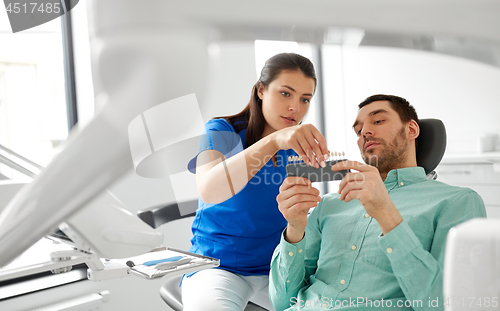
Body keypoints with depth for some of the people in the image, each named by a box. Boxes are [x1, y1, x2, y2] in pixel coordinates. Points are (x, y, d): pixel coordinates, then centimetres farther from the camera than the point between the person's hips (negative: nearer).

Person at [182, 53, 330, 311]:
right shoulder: (221, 132, -10)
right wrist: (273, 140, -43)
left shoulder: (298, 148, 4)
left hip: (275, 270, 5)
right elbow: (209, 190, -32)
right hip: (218, 267, -4)